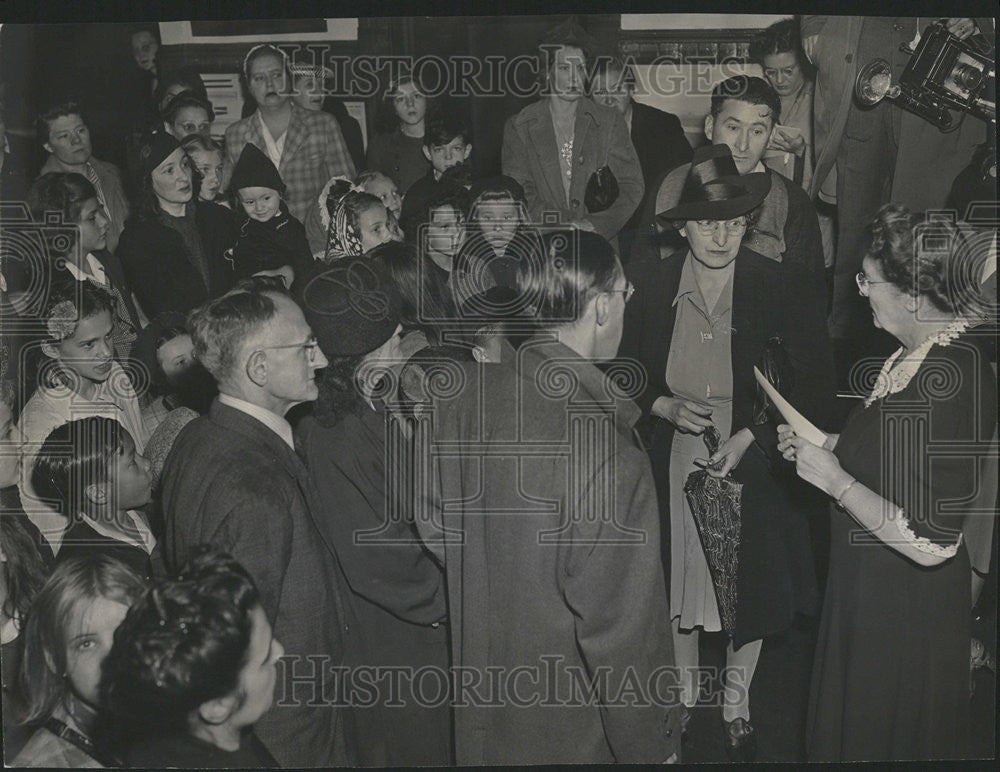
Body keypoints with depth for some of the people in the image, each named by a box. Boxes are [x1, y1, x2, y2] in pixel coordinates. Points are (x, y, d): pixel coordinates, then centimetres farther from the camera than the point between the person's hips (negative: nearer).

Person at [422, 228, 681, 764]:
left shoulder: (460, 396, -11)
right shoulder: (610, 461, -31)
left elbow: (434, 525, 3)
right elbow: (621, 630, -24)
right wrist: (653, 746, -10)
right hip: (570, 730, -6)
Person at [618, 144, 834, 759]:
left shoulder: (781, 285, -11)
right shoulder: (649, 282, -7)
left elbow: (815, 382, -9)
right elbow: (624, 368, 3)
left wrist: (751, 435, -18)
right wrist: (664, 405, -15)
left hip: (752, 461, -1)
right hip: (670, 462, 1)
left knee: (752, 586, 13)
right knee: (676, 579, 15)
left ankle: (737, 704, 39)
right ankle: (684, 689, 43)